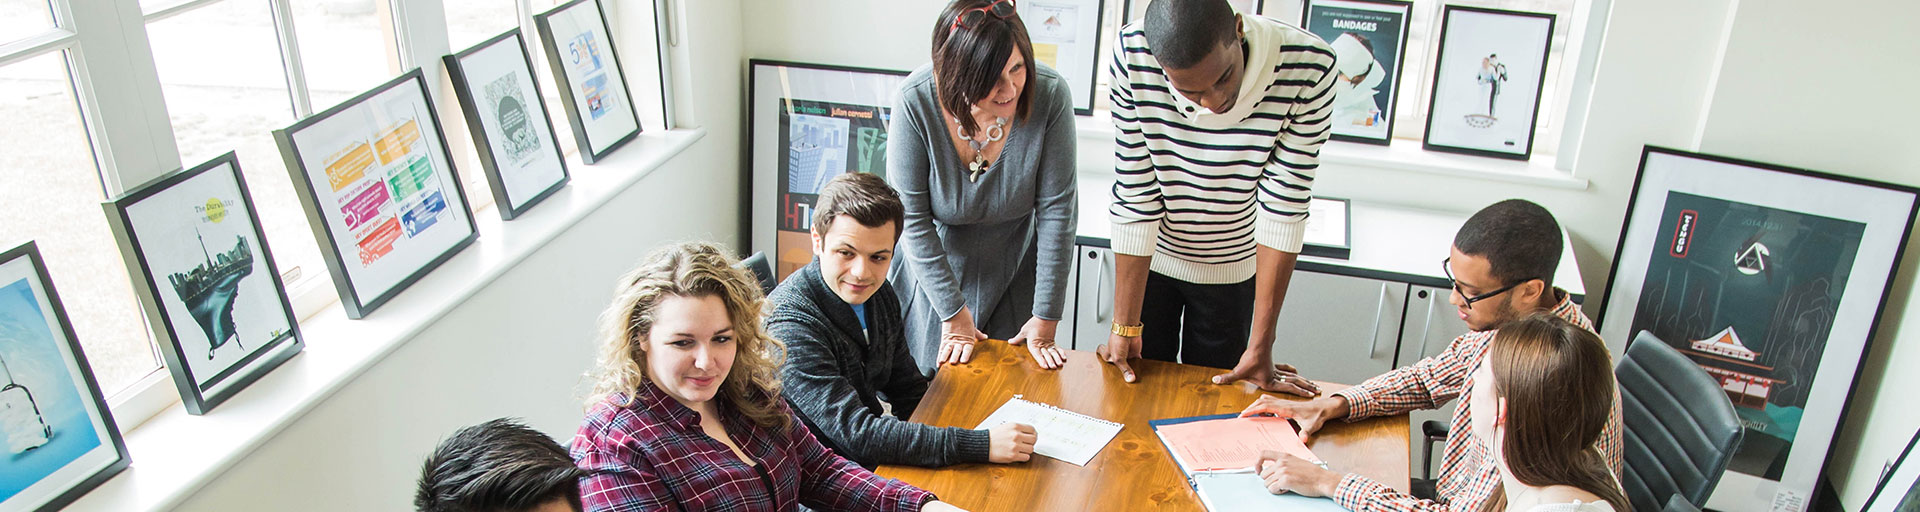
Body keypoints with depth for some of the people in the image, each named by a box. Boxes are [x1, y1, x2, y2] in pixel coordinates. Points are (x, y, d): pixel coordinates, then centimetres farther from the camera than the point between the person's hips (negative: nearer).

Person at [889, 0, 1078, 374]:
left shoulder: (1049, 95, -24)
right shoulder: (917, 101, -26)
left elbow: (1056, 210, -18)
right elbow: (910, 217, -19)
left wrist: (1046, 318, -15)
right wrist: (954, 313, -17)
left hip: (1013, 272, 1)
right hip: (933, 270, 0)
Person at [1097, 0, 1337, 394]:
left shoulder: (1308, 69, -28)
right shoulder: (1132, 57, -27)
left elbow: (1284, 208, -23)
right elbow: (1135, 197, -21)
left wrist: (1261, 345, -21)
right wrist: (1126, 325, -18)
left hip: (1234, 265, 0)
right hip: (1149, 258, 0)